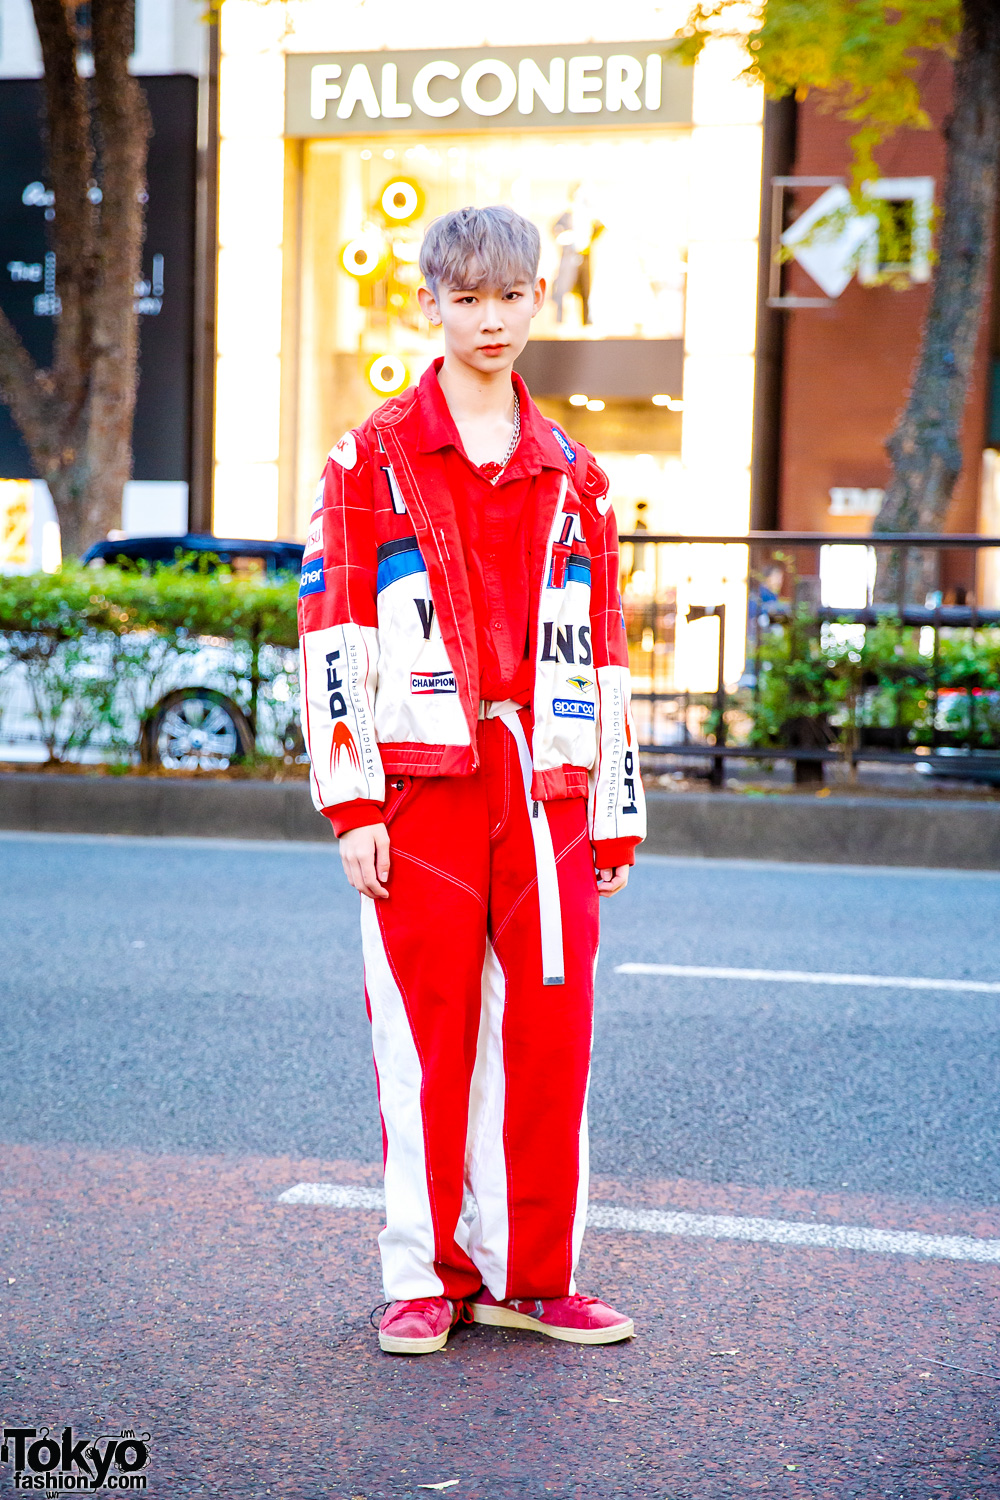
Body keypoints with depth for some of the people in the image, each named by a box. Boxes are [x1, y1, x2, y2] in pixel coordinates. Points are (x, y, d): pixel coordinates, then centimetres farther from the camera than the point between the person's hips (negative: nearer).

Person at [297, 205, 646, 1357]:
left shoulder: (572, 477, 14)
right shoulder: (372, 462, 4)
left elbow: (601, 654, 15)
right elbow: (331, 636, -1)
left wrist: (617, 815, 12)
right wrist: (351, 799, -8)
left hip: (547, 792, 3)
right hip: (421, 787, -3)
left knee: (549, 1031, 4)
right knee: (423, 1035, 1)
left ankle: (531, 1274, 17)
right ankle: (425, 1277, 15)